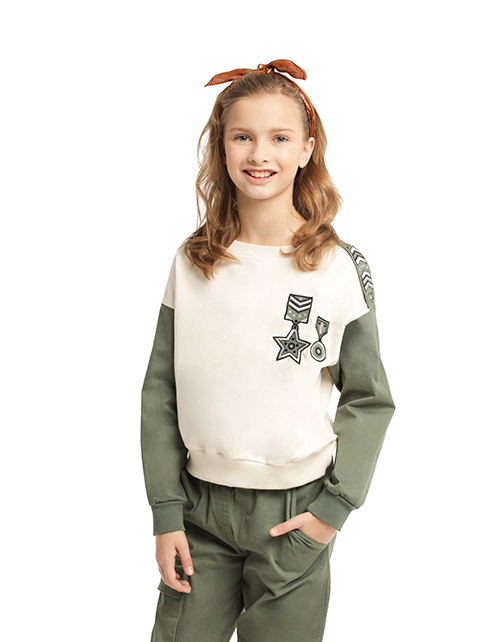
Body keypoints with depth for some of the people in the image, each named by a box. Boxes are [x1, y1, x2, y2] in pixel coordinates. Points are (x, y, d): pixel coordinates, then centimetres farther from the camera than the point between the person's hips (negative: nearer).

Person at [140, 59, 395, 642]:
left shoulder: (341, 268, -7)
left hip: (294, 511, -1)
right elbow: (160, 391, 2)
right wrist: (166, 513, -2)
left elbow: (369, 400, -1)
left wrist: (335, 506, -8)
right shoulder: (191, 264, -1)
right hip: (200, 505, 2)